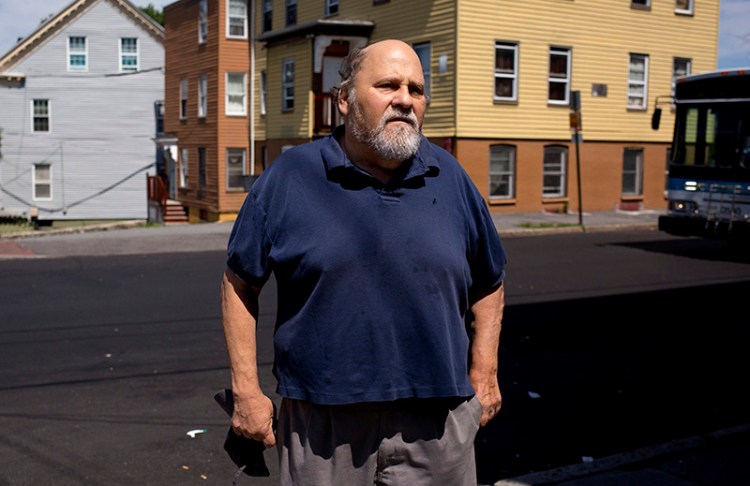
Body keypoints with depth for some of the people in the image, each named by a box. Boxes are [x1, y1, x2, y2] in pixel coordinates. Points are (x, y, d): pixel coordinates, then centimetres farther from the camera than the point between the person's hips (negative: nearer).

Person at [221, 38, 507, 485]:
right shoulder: (290, 178, -3)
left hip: (436, 420, 2)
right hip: (321, 420, -1)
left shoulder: (450, 178, 5)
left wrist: (483, 374, 7)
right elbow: (240, 283, 2)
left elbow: (489, 284, 14)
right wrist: (246, 390, -1)